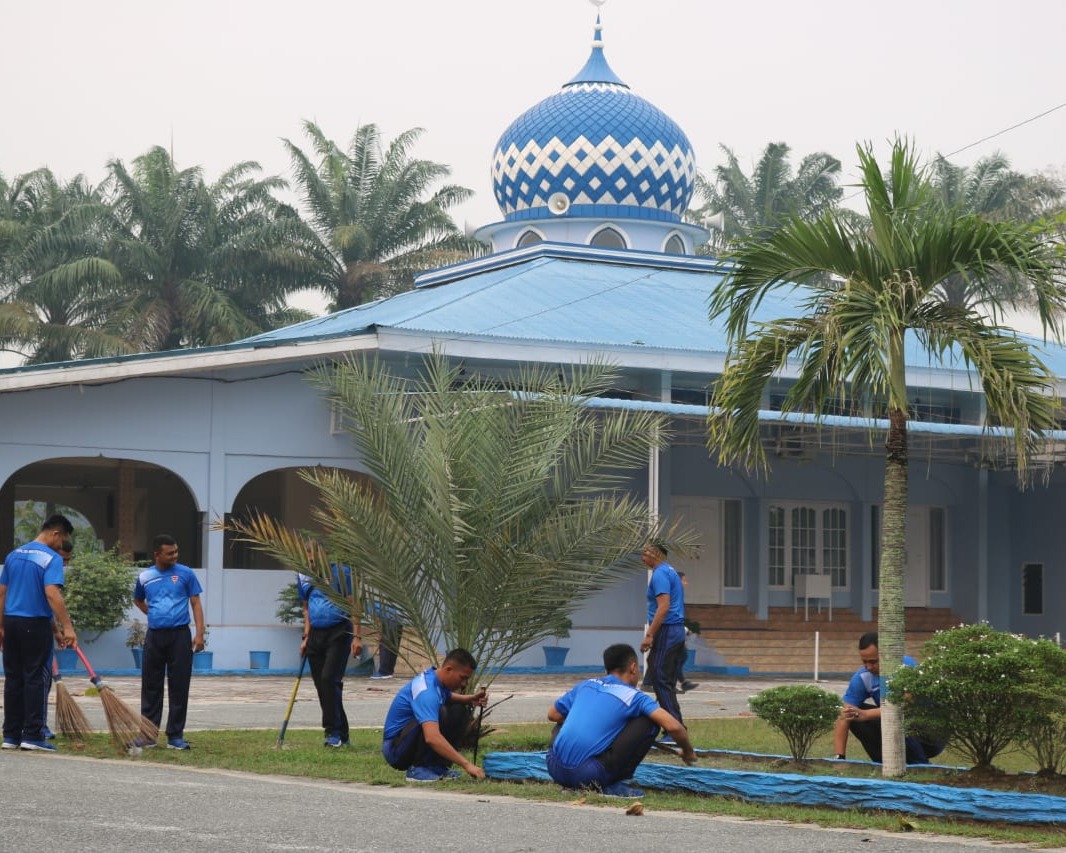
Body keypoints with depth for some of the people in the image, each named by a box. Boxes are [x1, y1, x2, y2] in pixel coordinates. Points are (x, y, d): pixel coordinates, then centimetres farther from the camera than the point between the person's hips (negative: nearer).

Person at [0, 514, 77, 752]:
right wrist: (67, 627, -23)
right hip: (36, 625, -6)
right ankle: (32, 735, -4)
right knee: (35, 679, -2)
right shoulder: (51, 558, -10)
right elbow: (52, 594, -22)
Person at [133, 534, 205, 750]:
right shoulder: (145, 577, 7)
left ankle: (175, 736, 5)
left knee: (179, 687, -1)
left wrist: (199, 633, -7)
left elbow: (196, 603, 2)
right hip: (154, 636, 2)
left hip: (179, 635, -2)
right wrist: (154, 614, 10)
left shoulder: (185, 574, 1)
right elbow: (138, 600, 26)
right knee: (151, 686, 5)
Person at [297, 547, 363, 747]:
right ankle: (341, 735, 13)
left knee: (329, 679, -19)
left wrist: (357, 636, -11)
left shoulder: (340, 572, -3)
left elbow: (352, 605, -4)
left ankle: (333, 731, -14)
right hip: (316, 635, 6)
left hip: (338, 633, -6)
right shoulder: (303, 576, 13)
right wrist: (306, 637, 13)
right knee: (321, 685, 5)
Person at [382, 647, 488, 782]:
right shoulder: (427, 690, -28)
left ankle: (437, 765, 4)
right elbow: (432, 738, -41)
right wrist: (466, 764, -41)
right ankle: (418, 768, -15)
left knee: (459, 712, 6)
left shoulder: (437, 679, 2)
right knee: (440, 714, -30)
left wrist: (471, 699, 9)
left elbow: (448, 697, 29)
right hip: (396, 749, -10)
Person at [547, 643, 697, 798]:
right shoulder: (634, 696, 4)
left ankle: (571, 785, 20)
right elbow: (673, 726, -7)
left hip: (555, 769, 5)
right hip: (590, 774, -5)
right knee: (650, 722, 4)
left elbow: (552, 715, 30)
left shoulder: (585, 685, 18)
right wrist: (688, 752, 13)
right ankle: (614, 784, 3)